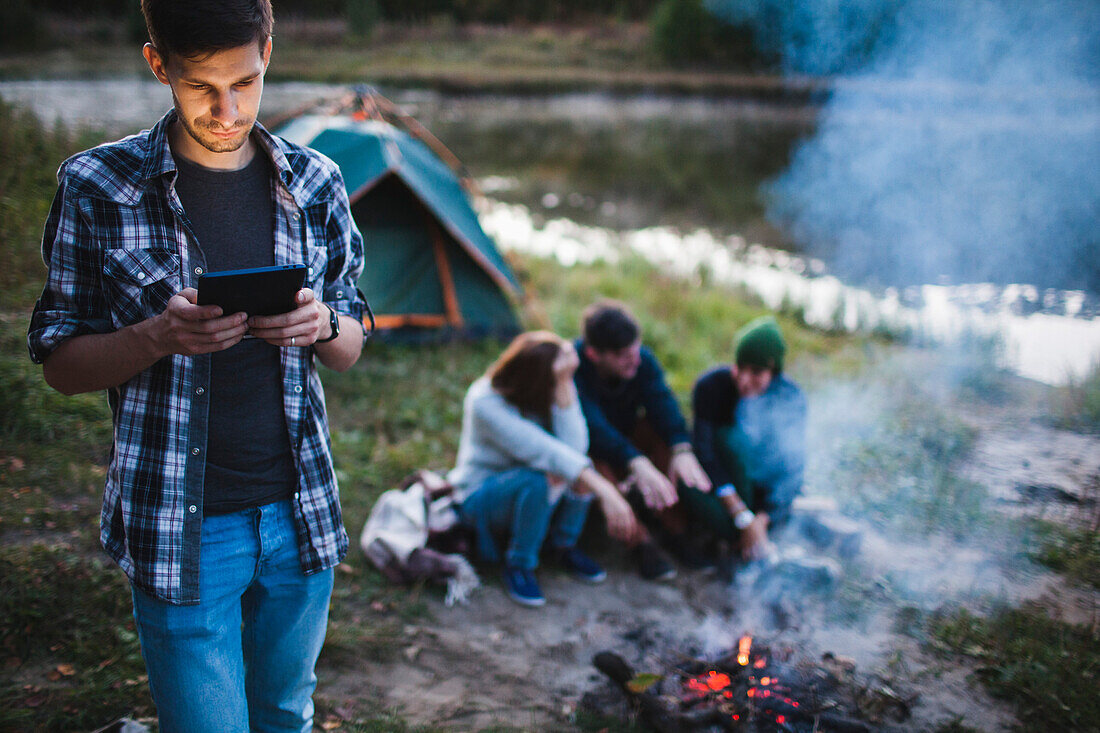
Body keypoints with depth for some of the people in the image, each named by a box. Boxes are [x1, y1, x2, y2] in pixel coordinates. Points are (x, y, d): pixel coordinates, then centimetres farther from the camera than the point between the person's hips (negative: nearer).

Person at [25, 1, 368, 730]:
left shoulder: (315, 183, 2)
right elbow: (58, 361, -2)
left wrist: (321, 325, -14)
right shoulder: (98, 186, -7)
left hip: (301, 512, 4)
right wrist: (158, 336, -22)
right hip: (181, 530, -3)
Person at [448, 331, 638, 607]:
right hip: (480, 498, -5)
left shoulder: (551, 392, -15)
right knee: (541, 479, -37)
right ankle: (519, 567, -13)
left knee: (579, 468, -28)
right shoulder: (485, 401, -30)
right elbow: (541, 450, -41)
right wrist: (604, 490, -48)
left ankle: (564, 547, -2)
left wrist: (565, 386, -38)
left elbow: (573, 447, -30)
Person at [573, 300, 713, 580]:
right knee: (596, 459, -38)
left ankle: (670, 523, -18)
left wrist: (682, 449, -51)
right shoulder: (573, 370, -32)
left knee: (664, 430, -25)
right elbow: (594, 427, -43)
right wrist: (637, 464, -58)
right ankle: (639, 541, -28)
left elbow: (662, 401, -32)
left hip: (625, 435, 4)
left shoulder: (642, 360, -17)